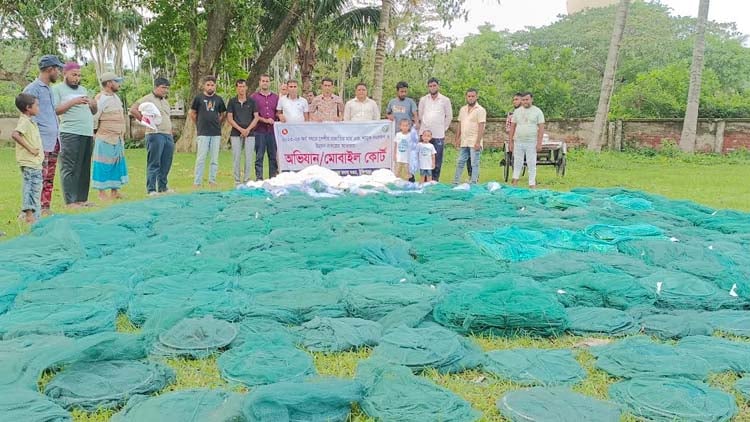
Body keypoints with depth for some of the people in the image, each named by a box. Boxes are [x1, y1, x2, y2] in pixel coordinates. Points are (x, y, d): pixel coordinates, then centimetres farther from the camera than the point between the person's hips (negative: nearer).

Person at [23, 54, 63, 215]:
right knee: (40, 178, -9)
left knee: (49, 179, 11)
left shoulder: (49, 89, 19)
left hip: (53, 142, 9)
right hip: (42, 143, -9)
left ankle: (46, 209, 17)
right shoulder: (33, 89, -8)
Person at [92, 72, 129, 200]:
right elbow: (93, 118, -13)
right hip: (105, 140, -8)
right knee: (104, 166, -3)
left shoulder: (116, 97, 16)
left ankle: (114, 191, 19)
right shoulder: (100, 98, -11)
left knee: (118, 164, 10)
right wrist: (94, 135, -12)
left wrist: (122, 136, 19)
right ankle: (102, 193, 3)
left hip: (118, 139, 8)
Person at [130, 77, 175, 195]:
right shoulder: (148, 99, -2)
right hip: (155, 135, -7)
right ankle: (151, 189, -1)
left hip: (168, 136, 7)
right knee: (154, 164, -5)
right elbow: (133, 109, -11)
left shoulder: (166, 102, 22)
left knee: (166, 164, 9)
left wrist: (171, 134, 20)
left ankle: (163, 187, 19)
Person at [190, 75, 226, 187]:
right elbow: (192, 113, 9)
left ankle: (212, 181, 14)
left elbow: (222, 114, 20)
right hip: (203, 133, -3)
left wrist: (217, 123, 11)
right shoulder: (199, 98, 0)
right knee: (200, 159, -2)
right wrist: (200, 124, 11)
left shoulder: (218, 99, 8)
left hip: (216, 133, 3)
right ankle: (197, 182, 2)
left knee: (215, 159, 6)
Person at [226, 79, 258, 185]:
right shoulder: (232, 101, 5)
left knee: (249, 158, -1)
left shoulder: (251, 101, 6)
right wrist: (241, 129, -9)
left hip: (249, 133, 0)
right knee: (236, 158, -1)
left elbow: (256, 118, 4)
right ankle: (237, 181, 6)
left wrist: (248, 129, -9)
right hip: (236, 134, 0)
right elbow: (229, 118, 2)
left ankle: (246, 180, 8)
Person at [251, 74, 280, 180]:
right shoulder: (254, 97, 5)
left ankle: (274, 177, 10)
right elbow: (253, 115, -1)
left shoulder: (275, 97, 15)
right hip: (260, 131, -3)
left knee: (273, 155, 4)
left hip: (273, 130, 3)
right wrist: (265, 120, -10)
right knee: (259, 155, -1)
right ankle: (259, 177, 2)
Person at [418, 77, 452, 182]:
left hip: (439, 134, -1)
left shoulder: (445, 100, 3)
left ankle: (435, 179, 7)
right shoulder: (423, 100, 8)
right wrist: (422, 127, 10)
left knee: (437, 159, 0)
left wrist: (443, 128, 7)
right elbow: (420, 115, 14)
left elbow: (449, 116, 10)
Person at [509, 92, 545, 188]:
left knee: (532, 164, 2)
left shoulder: (537, 111, 0)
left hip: (531, 143, -2)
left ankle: (532, 184, 8)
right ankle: (515, 180, 14)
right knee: (517, 163, 6)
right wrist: (511, 142, 5)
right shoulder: (517, 111, 9)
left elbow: (541, 128, -4)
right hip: (518, 142, 2)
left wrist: (539, 143, -11)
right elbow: (512, 127, 10)